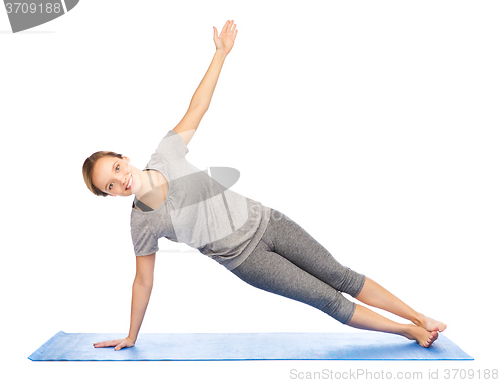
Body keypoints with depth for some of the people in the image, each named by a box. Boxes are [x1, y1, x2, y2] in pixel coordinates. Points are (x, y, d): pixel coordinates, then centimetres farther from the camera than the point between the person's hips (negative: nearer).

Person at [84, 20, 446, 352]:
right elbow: (143, 282, -2)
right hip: (245, 257, -2)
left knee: (341, 276, 7)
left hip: (264, 222, 2)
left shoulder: (165, 156, -10)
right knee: (327, 299, 1)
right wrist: (131, 337, 6)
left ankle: (420, 318, 23)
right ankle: (408, 332, 20)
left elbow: (198, 107, -3)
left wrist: (221, 53, -2)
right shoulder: (143, 223, -13)